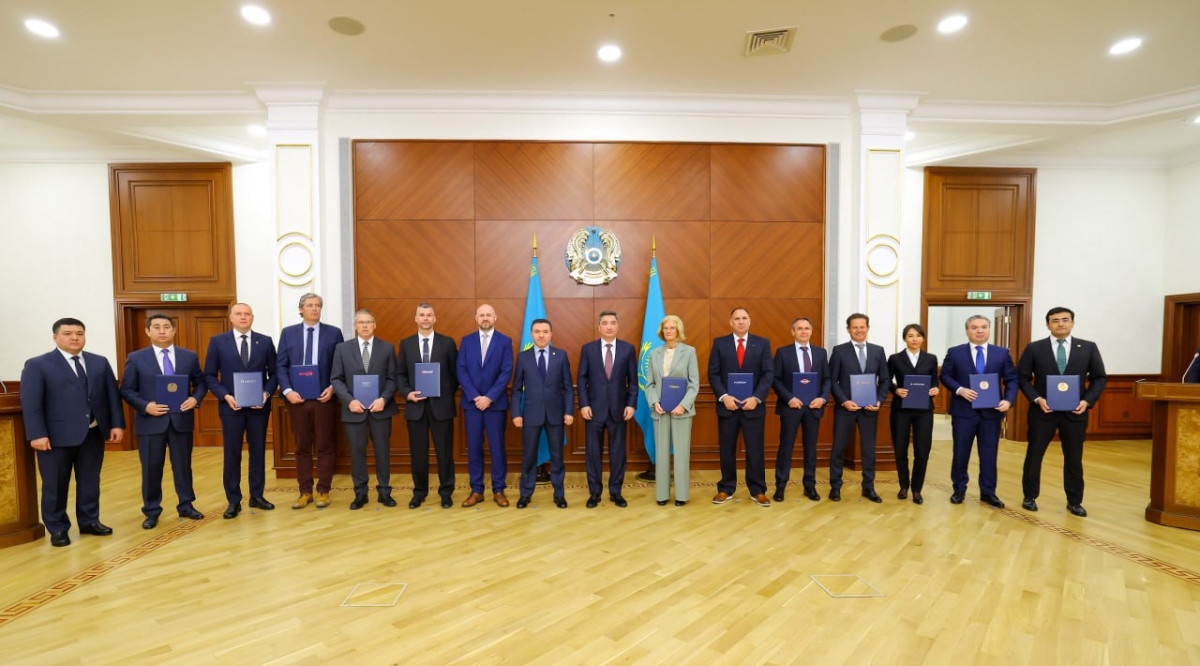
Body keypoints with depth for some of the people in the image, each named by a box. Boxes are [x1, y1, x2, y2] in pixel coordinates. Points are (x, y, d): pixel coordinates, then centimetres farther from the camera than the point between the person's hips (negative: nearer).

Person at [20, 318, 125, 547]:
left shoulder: (100, 362, 8)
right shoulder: (37, 365, -3)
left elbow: (112, 395, 6)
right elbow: (30, 403, -8)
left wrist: (117, 424, 0)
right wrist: (37, 434, -15)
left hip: (93, 434, 3)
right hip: (56, 436, -3)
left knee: (90, 481, 13)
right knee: (55, 485, 8)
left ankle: (89, 522, 27)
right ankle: (57, 529, 23)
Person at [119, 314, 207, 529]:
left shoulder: (190, 356, 5)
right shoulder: (136, 359, 1)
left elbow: (200, 383, 8)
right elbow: (127, 390, 1)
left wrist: (195, 399, -11)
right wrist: (145, 406, -15)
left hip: (181, 420, 1)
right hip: (150, 422, -1)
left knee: (183, 465, 10)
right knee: (151, 469, 8)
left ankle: (186, 506, 24)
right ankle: (151, 512, 23)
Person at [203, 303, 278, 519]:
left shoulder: (265, 341, 3)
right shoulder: (217, 341, 1)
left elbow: (274, 373, 4)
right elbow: (209, 375, 1)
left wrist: (266, 393, -12)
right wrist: (225, 396, -13)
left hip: (259, 405, 1)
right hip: (231, 406, -1)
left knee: (258, 451, 9)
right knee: (232, 454, 5)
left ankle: (257, 496, 21)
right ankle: (234, 501, 16)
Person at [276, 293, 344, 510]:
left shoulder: (334, 333, 3)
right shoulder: (288, 333, 7)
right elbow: (280, 365, 4)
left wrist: (333, 388, -12)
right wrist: (287, 391, -9)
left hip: (324, 397, -1)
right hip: (297, 397, 2)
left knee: (325, 447, 5)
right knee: (301, 447, 9)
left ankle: (323, 491, 15)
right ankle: (305, 491, 20)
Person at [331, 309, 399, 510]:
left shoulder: (387, 348, 4)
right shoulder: (342, 348, 5)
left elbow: (392, 378, 1)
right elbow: (336, 379, 1)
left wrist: (383, 399, -14)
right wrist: (349, 400, -12)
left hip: (381, 408, 0)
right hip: (354, 409, 0)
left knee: (383, 451, 6)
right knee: (356, 452, 7)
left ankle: (384, 491, 20)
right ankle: (360, 493, 21)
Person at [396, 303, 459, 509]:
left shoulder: (447, 343, 2)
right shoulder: (405, 344, 7)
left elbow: (456, 373, 4)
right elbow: (400, 374, 7)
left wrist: (447, 395, -5)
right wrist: (407, 393, -9)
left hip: (441, 405, -1)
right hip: (415, 405, 2)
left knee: (444, 451, 6)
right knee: (418, 452, 10)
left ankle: (446, 492, 19)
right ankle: (419, 492, 25)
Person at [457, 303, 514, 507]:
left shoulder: (505, 341, 1)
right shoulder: (466, 341, 7)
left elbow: (507, 372, -6)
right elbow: (461, 371, 0)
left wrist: (489, 397, -14)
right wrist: (475, 397, -11)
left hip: (496, 403, -1)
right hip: (471, 403, 2)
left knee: (497, 447, 5)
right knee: (474, 448, 6)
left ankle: (498, 490, 16)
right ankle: (476, 490, 18)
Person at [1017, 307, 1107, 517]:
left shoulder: (1088, 348, 3)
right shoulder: (1034, 348, -2)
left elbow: (1100, 378, 5)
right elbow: (1022, 377, -1)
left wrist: (1087, 400, -9)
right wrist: (1037, 399, -13)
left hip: (1075, 412, 2)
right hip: (1043, 410, -1)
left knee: (1074, 459, 11)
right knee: (1034, 455, 7)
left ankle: (1074, 502, 26)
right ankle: (1030, 497, 20)